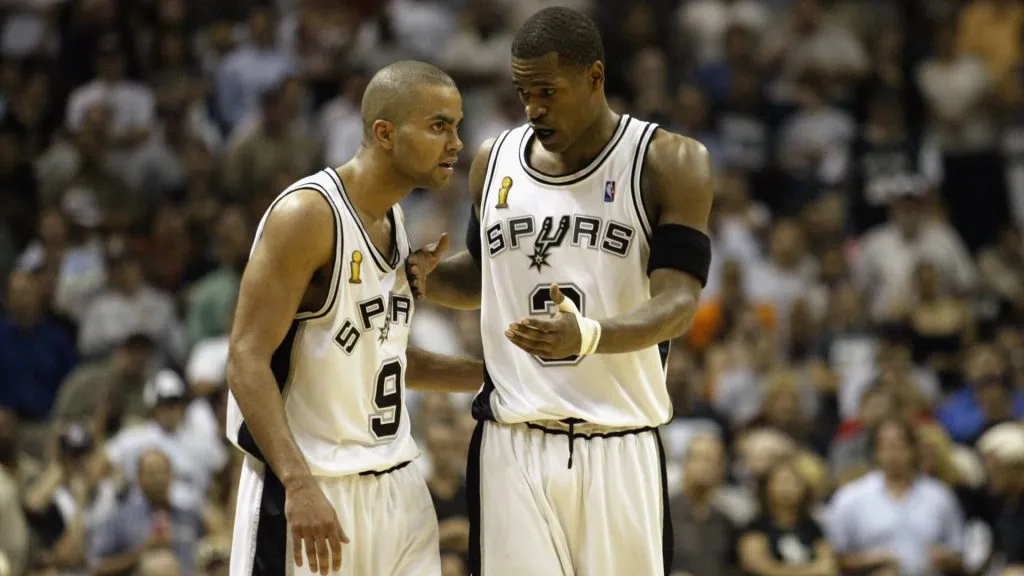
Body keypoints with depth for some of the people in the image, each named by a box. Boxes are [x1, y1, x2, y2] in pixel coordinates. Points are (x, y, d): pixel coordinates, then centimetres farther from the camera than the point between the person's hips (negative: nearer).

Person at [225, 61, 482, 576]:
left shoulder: (393, 220, 11)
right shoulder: (308, 214, -15)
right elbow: (247, 361, -20)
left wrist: (485, 375, 13)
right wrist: (299, 485, -27)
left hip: (395, 486, 8)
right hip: (311, 485, -8)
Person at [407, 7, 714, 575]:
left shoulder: (669, 163, -5)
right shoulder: (494, 161, 9)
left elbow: (677, 304, -13)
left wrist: (589, 336, -32)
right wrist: (427, 278, 1)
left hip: (620, 446, -3)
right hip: (512, 445, 3)